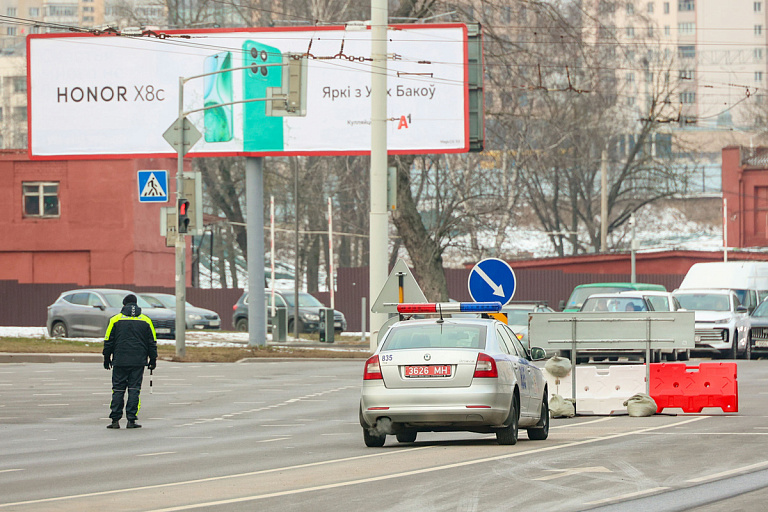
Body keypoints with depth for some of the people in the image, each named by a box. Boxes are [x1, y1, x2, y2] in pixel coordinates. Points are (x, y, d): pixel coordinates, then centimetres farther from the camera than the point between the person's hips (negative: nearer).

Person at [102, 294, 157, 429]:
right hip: (138, 362, 1)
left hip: (120, 361, -1)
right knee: (134, 390, 2)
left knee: (118, 390, 5)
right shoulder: (146, 320, 6)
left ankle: (115, 420, 2)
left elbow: (108, 341, 4)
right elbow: (152, 343, 8)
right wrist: (153, 360, 15)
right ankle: (131, 420, -3)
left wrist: (107, 358, 12)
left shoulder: (116, 320, 2)